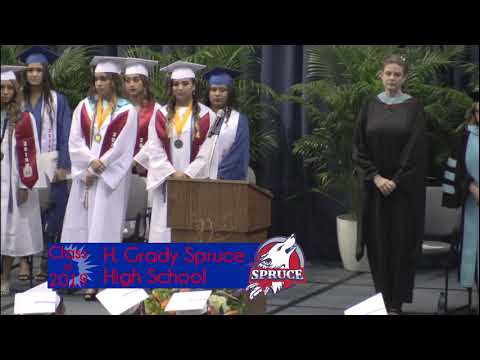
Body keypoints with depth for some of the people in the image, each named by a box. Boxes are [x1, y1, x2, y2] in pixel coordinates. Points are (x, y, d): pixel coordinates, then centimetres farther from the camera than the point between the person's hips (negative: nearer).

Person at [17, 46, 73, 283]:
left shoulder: (57, 100, 2)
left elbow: (65, 135, -1)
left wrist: (63, 166, -9)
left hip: (50, 167, -2)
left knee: (51, 215, -5)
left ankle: (47, 262, 2)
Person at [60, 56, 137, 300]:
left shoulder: (127, 112, -4)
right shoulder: (84, 107, 8)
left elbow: (121, 149, -9)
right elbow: (75, 141, 2)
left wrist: (96, 169, -10)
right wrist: (91, 162, -13)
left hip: (110, 177, -4)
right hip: (84, 174, 4)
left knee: (103, 224, -5)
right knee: (80, 223, 5)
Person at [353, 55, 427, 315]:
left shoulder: (413, 107, -1)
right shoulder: (370, 107, 5)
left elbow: (417, 148, -7)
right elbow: (360, 146, 2)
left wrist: (396, 181, -13)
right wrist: (376, 177, -10)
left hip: (404, 187, -2)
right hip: (374, 185, 2)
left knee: (400, 241, -1)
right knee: (378, 242, 3)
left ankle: (396, 302, 5)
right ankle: (382, 300, 12)